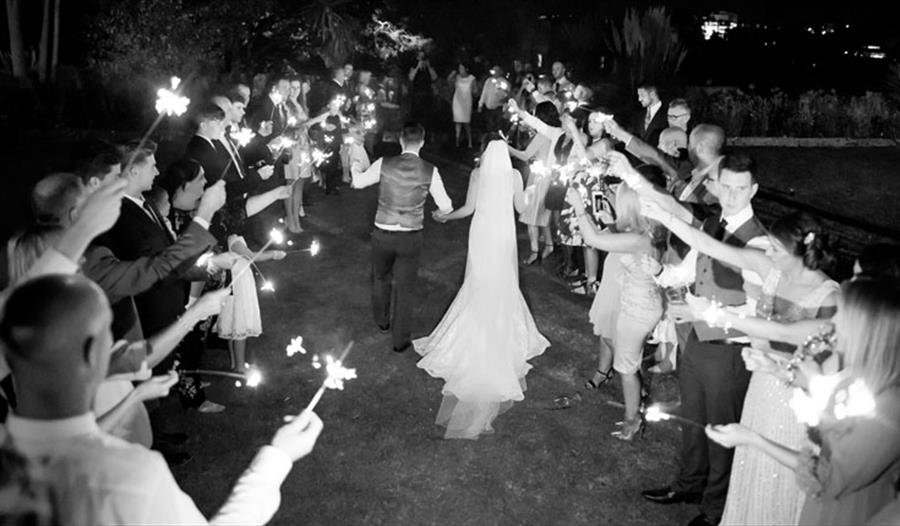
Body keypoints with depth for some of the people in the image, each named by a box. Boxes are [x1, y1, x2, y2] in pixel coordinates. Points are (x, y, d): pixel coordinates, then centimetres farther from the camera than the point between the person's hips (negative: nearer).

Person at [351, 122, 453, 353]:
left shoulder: (384, 164, -9)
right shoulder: (429, 171, -10)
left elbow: (358, 182, 8)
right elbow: (446, 207, -4)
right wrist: (445, 208, 21)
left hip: (382, 234, 1)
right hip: (411, 238, -1)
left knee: (381, 278, 27)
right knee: (404, 288, 13)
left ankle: (382, 321, 49)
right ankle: (400, 340, 24)